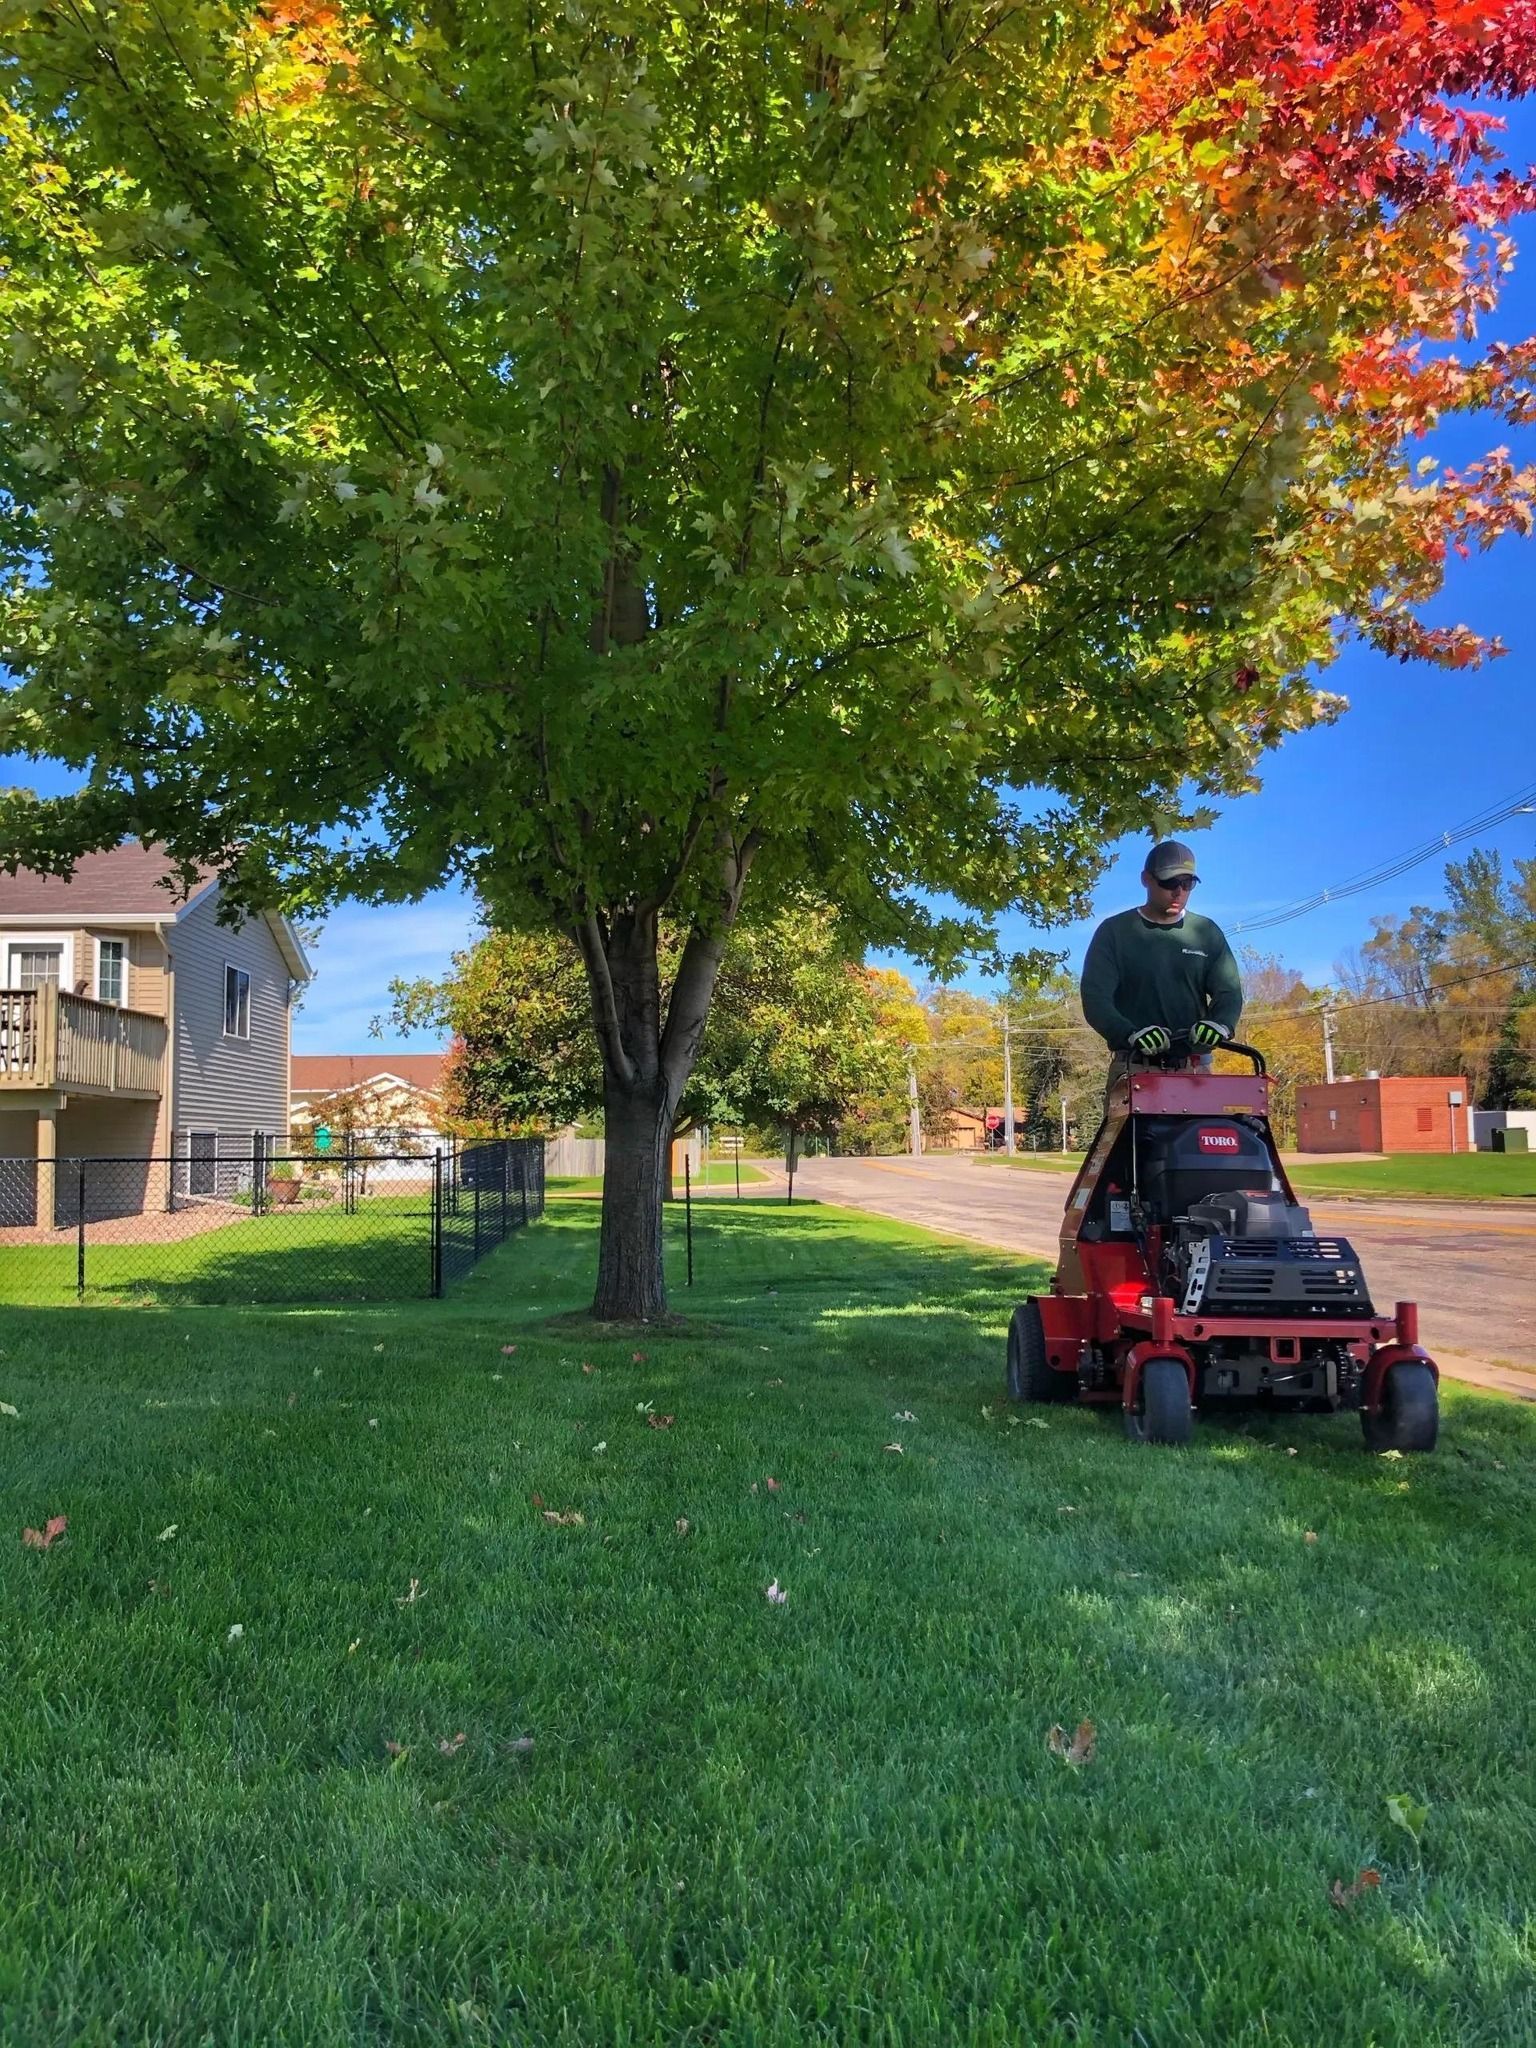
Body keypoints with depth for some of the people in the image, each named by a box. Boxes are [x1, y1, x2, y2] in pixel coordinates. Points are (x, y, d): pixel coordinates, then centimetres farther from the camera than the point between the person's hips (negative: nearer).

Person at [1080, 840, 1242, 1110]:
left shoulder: (1207, 933, 16)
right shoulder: (1114, 931, 7)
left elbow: (1229, 991, 9)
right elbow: (1095, 998, -2)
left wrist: (1219, 1023, -16)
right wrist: (1132, 1034, -22)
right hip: (1133, 1066, -2)